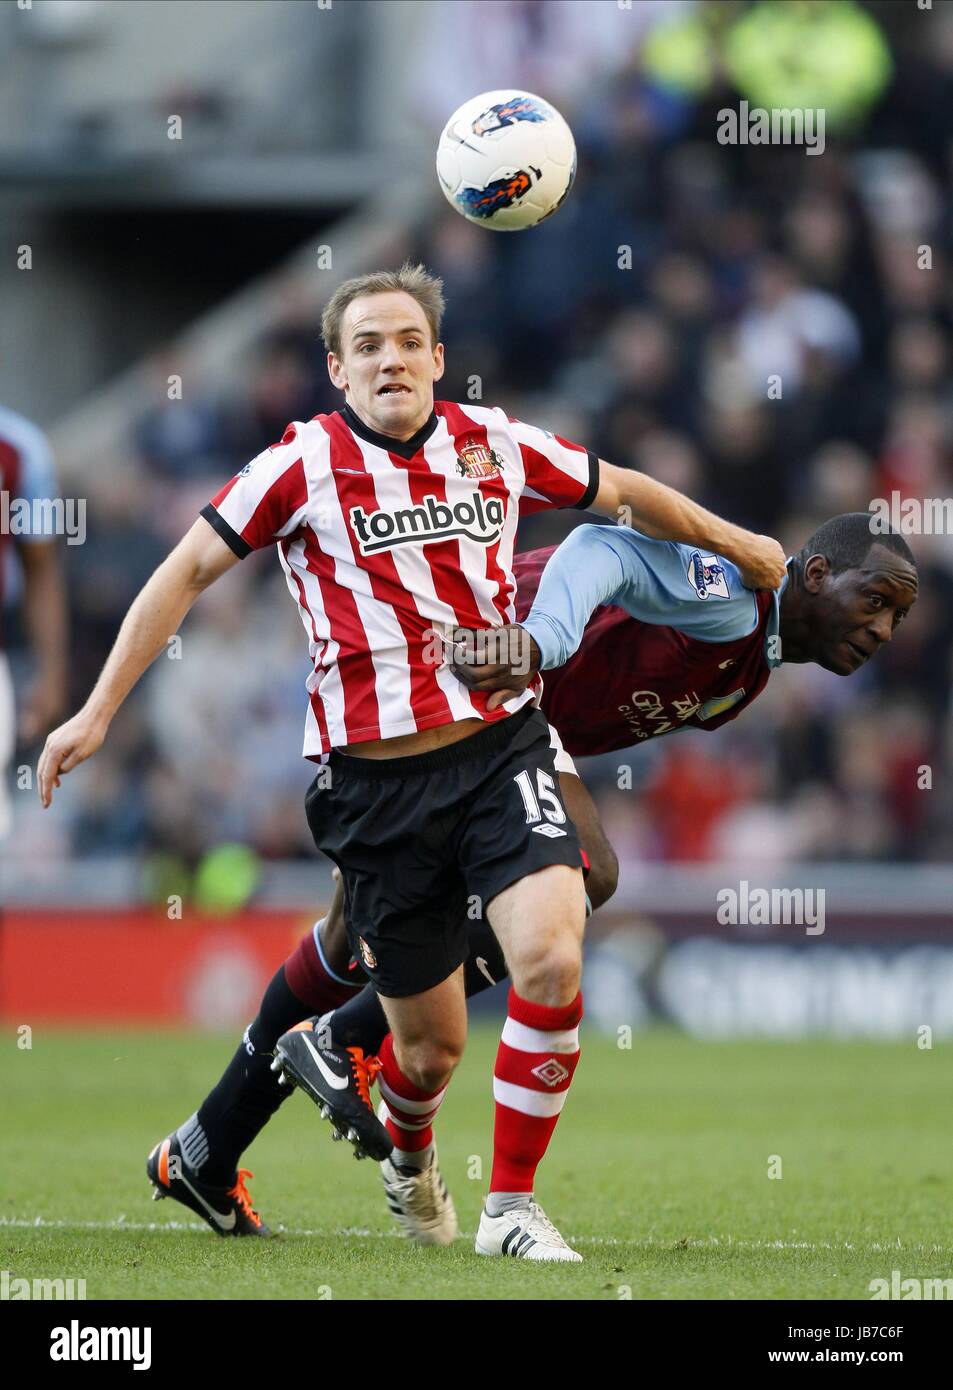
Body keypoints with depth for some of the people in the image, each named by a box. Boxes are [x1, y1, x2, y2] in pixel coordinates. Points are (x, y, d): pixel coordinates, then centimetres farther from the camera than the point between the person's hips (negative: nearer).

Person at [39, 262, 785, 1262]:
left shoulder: (493, 447, 4)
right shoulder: (306, 463, -4)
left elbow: (621, 491, 22)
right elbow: (188, 572, 2)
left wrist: (734, 545, 34)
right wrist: (97, 712, -1)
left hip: (500, 747, 2)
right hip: (373, 781, -2)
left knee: (551, 959, -23)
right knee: (431, 1042, 5)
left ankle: (511, 1208, -8)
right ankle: (410, 1160, 42)